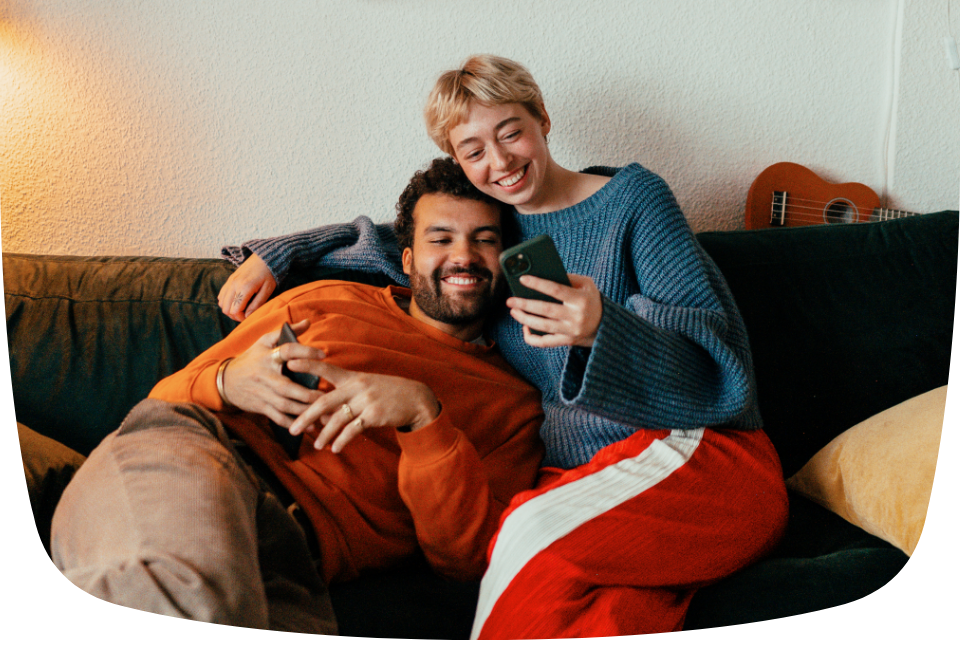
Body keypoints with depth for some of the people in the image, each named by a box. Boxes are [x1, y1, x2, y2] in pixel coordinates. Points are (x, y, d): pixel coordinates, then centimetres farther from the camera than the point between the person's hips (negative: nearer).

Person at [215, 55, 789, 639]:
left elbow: (713, 354, -6)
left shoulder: (631, 197, 4)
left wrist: (604, 329, -26)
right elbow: (385, 241, 37)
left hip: (698, 452, -2)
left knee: (533, 532, -32)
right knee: (618, 606, -36)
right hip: (581, 478, 3)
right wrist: (275, 255, 26)